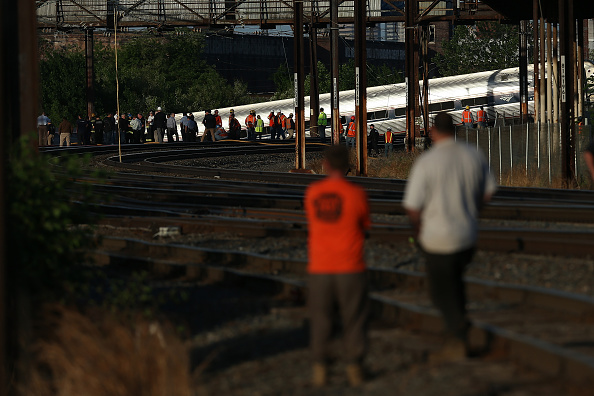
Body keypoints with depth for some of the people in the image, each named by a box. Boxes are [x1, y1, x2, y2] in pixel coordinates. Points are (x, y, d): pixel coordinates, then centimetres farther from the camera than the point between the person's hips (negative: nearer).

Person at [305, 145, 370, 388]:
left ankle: (320, 369, 13)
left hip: (319, 268, 2)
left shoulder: (312, 193, 0)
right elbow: (364, 226, 5)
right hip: (350, 267, -2)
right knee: (354, 318, 9)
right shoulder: (356, 194, -9)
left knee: (320, 319, 12)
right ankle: (354, 369, 11)